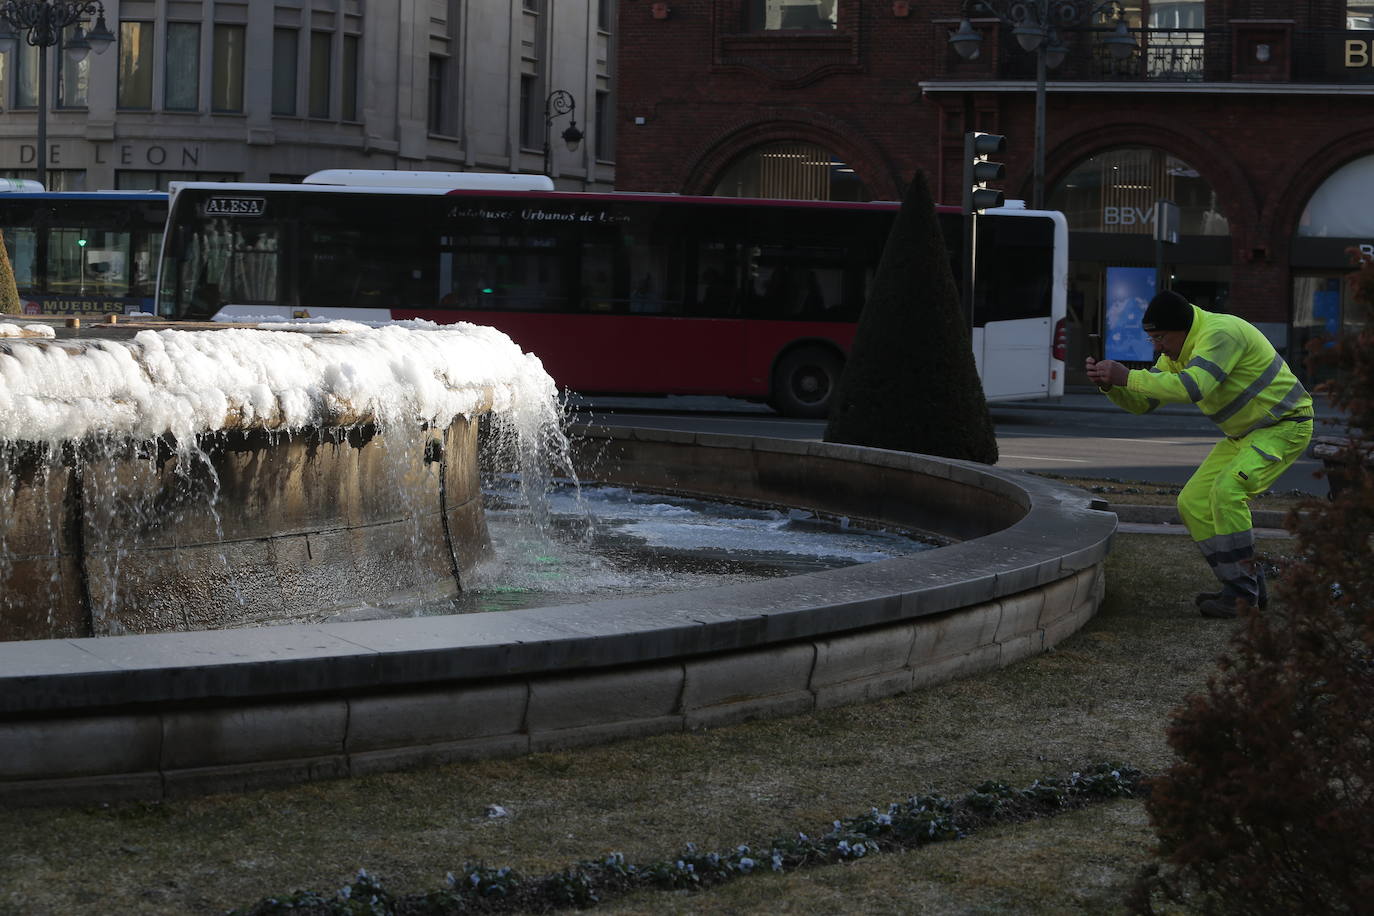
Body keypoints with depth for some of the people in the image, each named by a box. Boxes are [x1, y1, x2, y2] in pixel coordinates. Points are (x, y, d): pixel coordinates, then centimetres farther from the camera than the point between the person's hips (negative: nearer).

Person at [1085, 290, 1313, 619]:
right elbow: (1143, 403, 9)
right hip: (1243, 434, 10)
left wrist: (1127, 376, -37)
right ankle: (1249, 587, 7)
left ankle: (1242, 592, -20)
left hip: (1285, 425, -10)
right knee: (1193, 503, 1)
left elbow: (1192, 387, -41)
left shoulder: (1220, 333, -26)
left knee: (1227, 490, -29)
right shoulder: (1176, 352, 5)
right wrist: (1109, 384, -11)